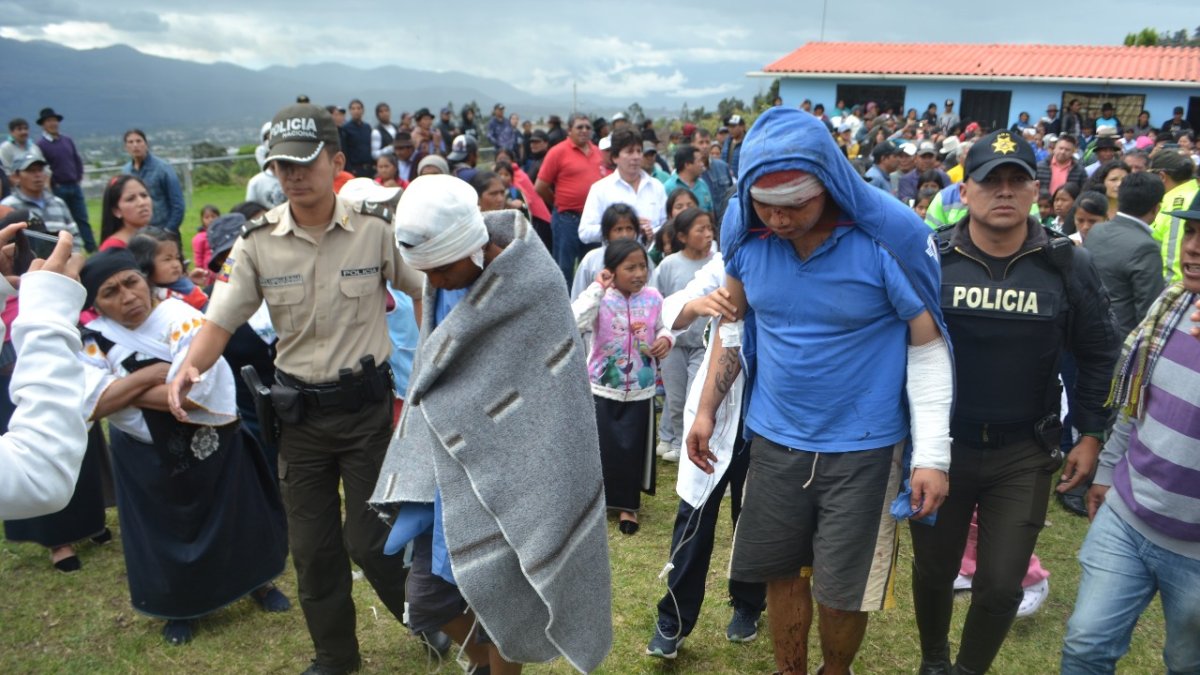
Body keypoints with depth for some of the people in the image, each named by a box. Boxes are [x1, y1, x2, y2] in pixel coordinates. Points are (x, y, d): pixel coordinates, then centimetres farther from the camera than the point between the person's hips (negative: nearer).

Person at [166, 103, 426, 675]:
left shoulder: (376, 227, -10)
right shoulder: (257, 240, -5)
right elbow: (222, 318, -4)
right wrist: (189, 368, -24)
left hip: (367, 403, -3)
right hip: (299, 409, 3)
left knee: (370, 539, 2)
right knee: (311, 545, 13)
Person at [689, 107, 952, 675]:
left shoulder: (891, 236, -18)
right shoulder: (745, 230, -7)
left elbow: (929, 346, -11)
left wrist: (933, 455, -14)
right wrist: (706, 410, 7)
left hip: (862, 447, -3)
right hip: (774, 438, 3)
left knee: (841, 590, 10)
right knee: (782, 571, 17)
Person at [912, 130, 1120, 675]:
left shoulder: (1067, 265, -5)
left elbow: (1098, 354, 5)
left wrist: (1090, 434, 3)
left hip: (1024, 454, 0)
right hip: (938, 446, 0)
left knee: (1001, 586, 3)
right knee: (933, 572, 15)